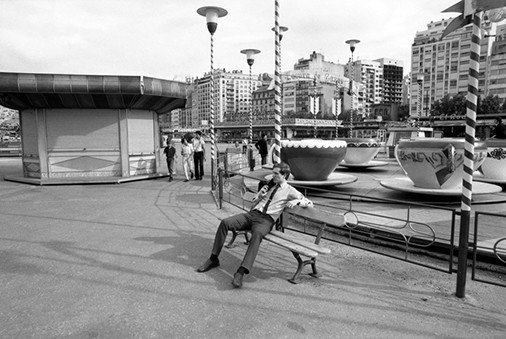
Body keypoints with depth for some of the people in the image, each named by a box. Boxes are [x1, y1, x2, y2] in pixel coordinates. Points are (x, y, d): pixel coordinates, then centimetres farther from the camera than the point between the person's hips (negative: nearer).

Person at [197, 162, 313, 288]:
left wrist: (296, 201, -14)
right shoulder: (269, 185, 25)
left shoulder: (289, 190, 9)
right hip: (252, 214, 5)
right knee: (225, 222, -18)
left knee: (257, 234, -41)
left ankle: (241, 272, -45)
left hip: (266, 220, -5)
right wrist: (259, 196, 7)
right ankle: (213, 259, -8)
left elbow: (309, 203, 4)